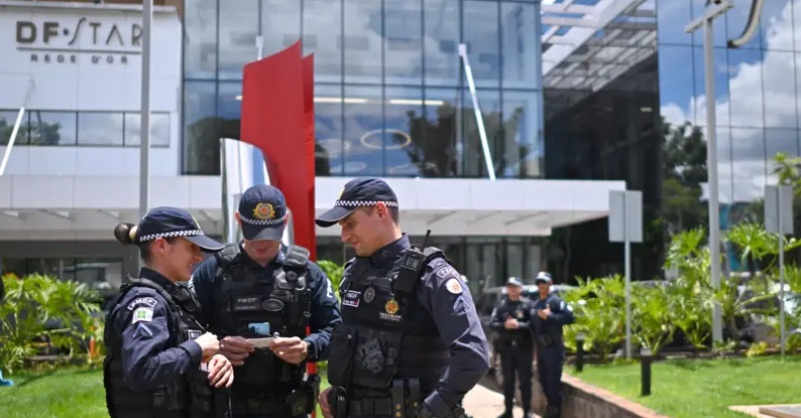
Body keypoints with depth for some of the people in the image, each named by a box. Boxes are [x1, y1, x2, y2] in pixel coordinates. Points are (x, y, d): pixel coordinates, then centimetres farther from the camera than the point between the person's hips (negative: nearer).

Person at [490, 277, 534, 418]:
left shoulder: (527, 304, 0)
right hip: (506, 347, 3)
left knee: (525, 380, 2)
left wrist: (519, 325, -23)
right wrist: (504, 325, -16)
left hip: (524, 347, -3)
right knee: (508, 380, 10)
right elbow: (492, 324, 1)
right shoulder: (501, 305, 8)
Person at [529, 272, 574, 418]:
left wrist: (550, 316, -22)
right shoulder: (535, 304, 14)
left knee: (553, 381, -5)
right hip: (540, 347, 7)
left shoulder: (555, 301, -8)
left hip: (554, 347, -7)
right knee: (543, 379, 14)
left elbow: (570, 317, -19)